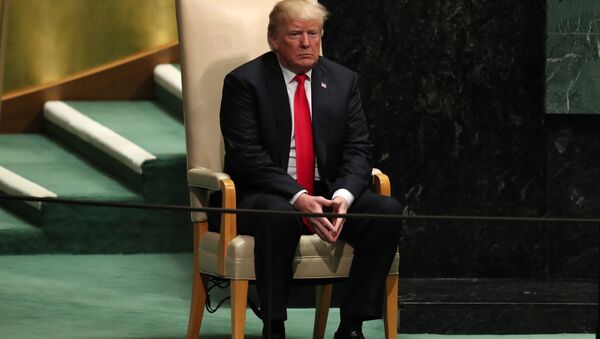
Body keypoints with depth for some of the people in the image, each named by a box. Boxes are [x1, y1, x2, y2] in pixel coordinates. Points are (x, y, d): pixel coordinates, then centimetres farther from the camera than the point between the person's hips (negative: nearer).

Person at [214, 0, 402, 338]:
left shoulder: (343, 81, 10)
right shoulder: (244, 82, -4)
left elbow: (358, 149, 4)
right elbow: (247, 156, -13)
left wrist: (343, 195, -18)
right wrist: (298, 197, -26)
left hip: (328, 194, 5)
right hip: (265, 196, -4)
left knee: (388, 211, -22)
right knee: (279, 216, -39)